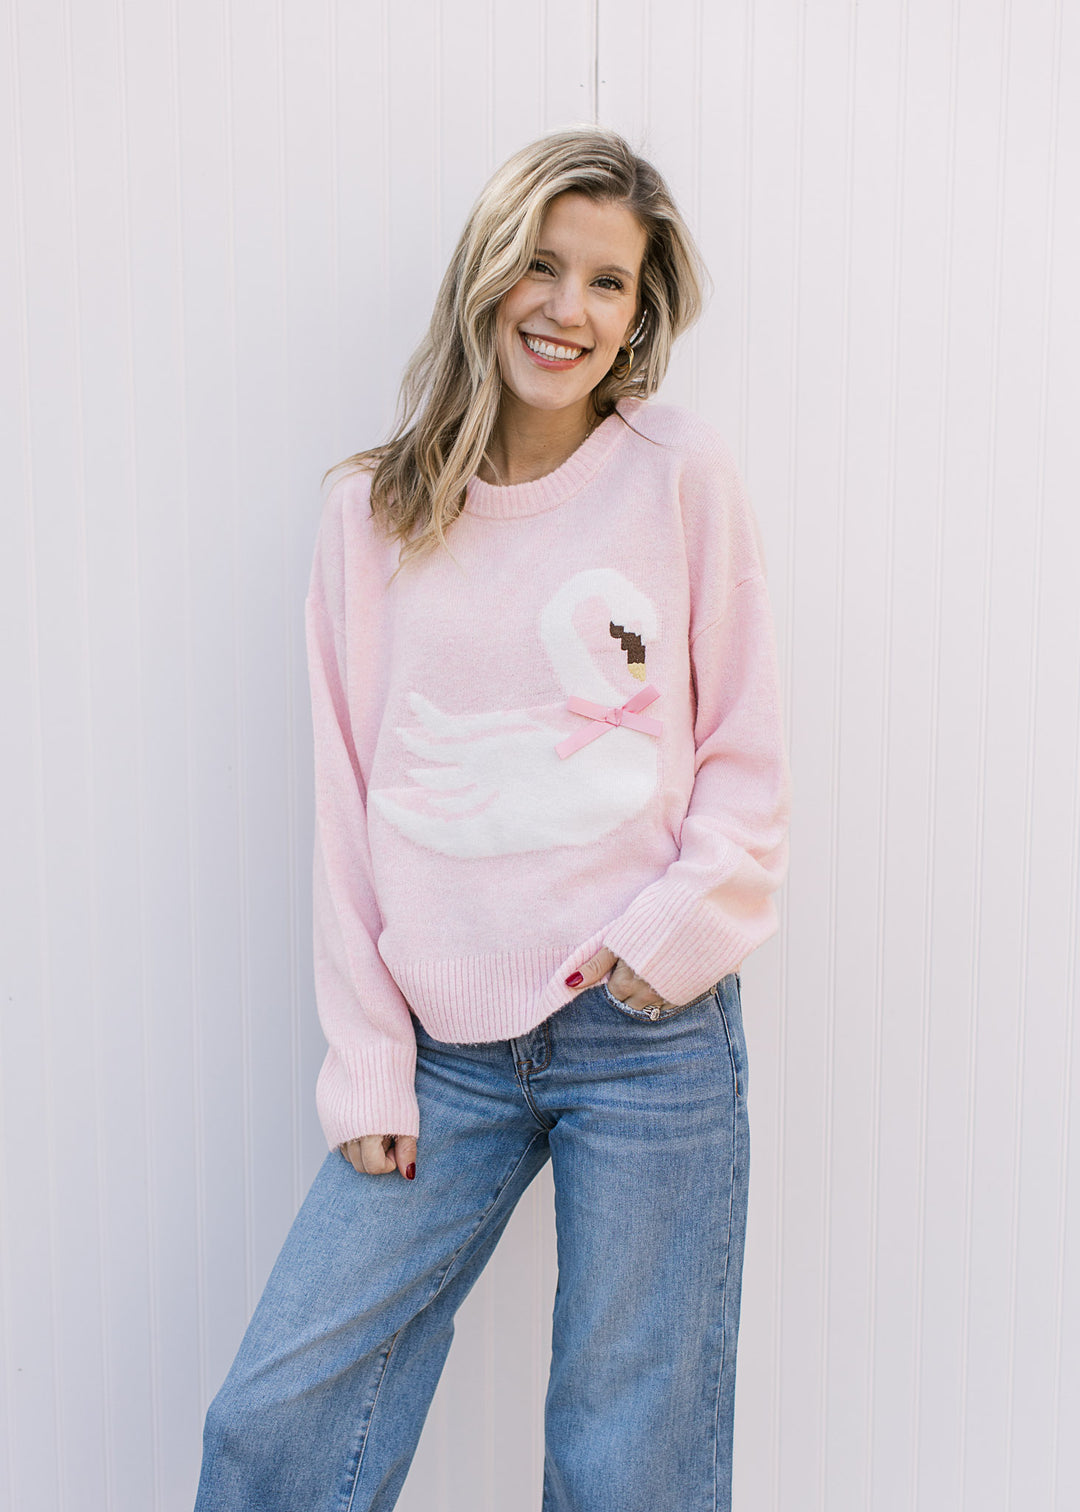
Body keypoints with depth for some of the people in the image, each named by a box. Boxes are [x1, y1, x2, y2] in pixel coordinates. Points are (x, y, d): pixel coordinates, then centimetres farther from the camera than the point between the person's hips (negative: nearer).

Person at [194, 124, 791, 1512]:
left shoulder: (680, 475, -1)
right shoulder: (372, 513, 4)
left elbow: (745, 756, 3)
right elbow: (350, 805, 5)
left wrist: (673, 931, -12)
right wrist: (366, 1068, 1)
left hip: (650, 1034, -2)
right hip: (450, 1046, 2)